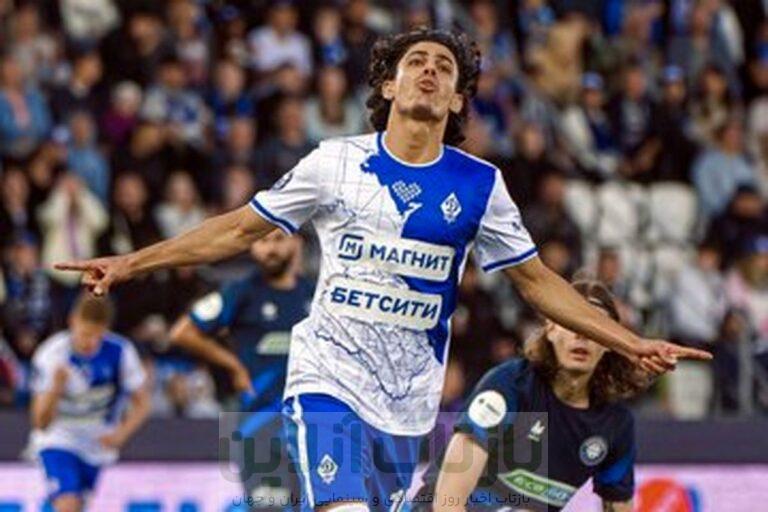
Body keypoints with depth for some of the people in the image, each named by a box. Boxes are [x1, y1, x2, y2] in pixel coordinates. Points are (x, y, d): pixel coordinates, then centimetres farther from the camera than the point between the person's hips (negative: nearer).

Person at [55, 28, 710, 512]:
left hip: (408, 397, 3)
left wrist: (629, 342, 2)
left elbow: (536, 279, 9)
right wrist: (131, 263, 3)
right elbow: (241, 229, 7)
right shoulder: (336, 162, 0)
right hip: (329, 376, -3)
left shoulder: (479, 185, 2)